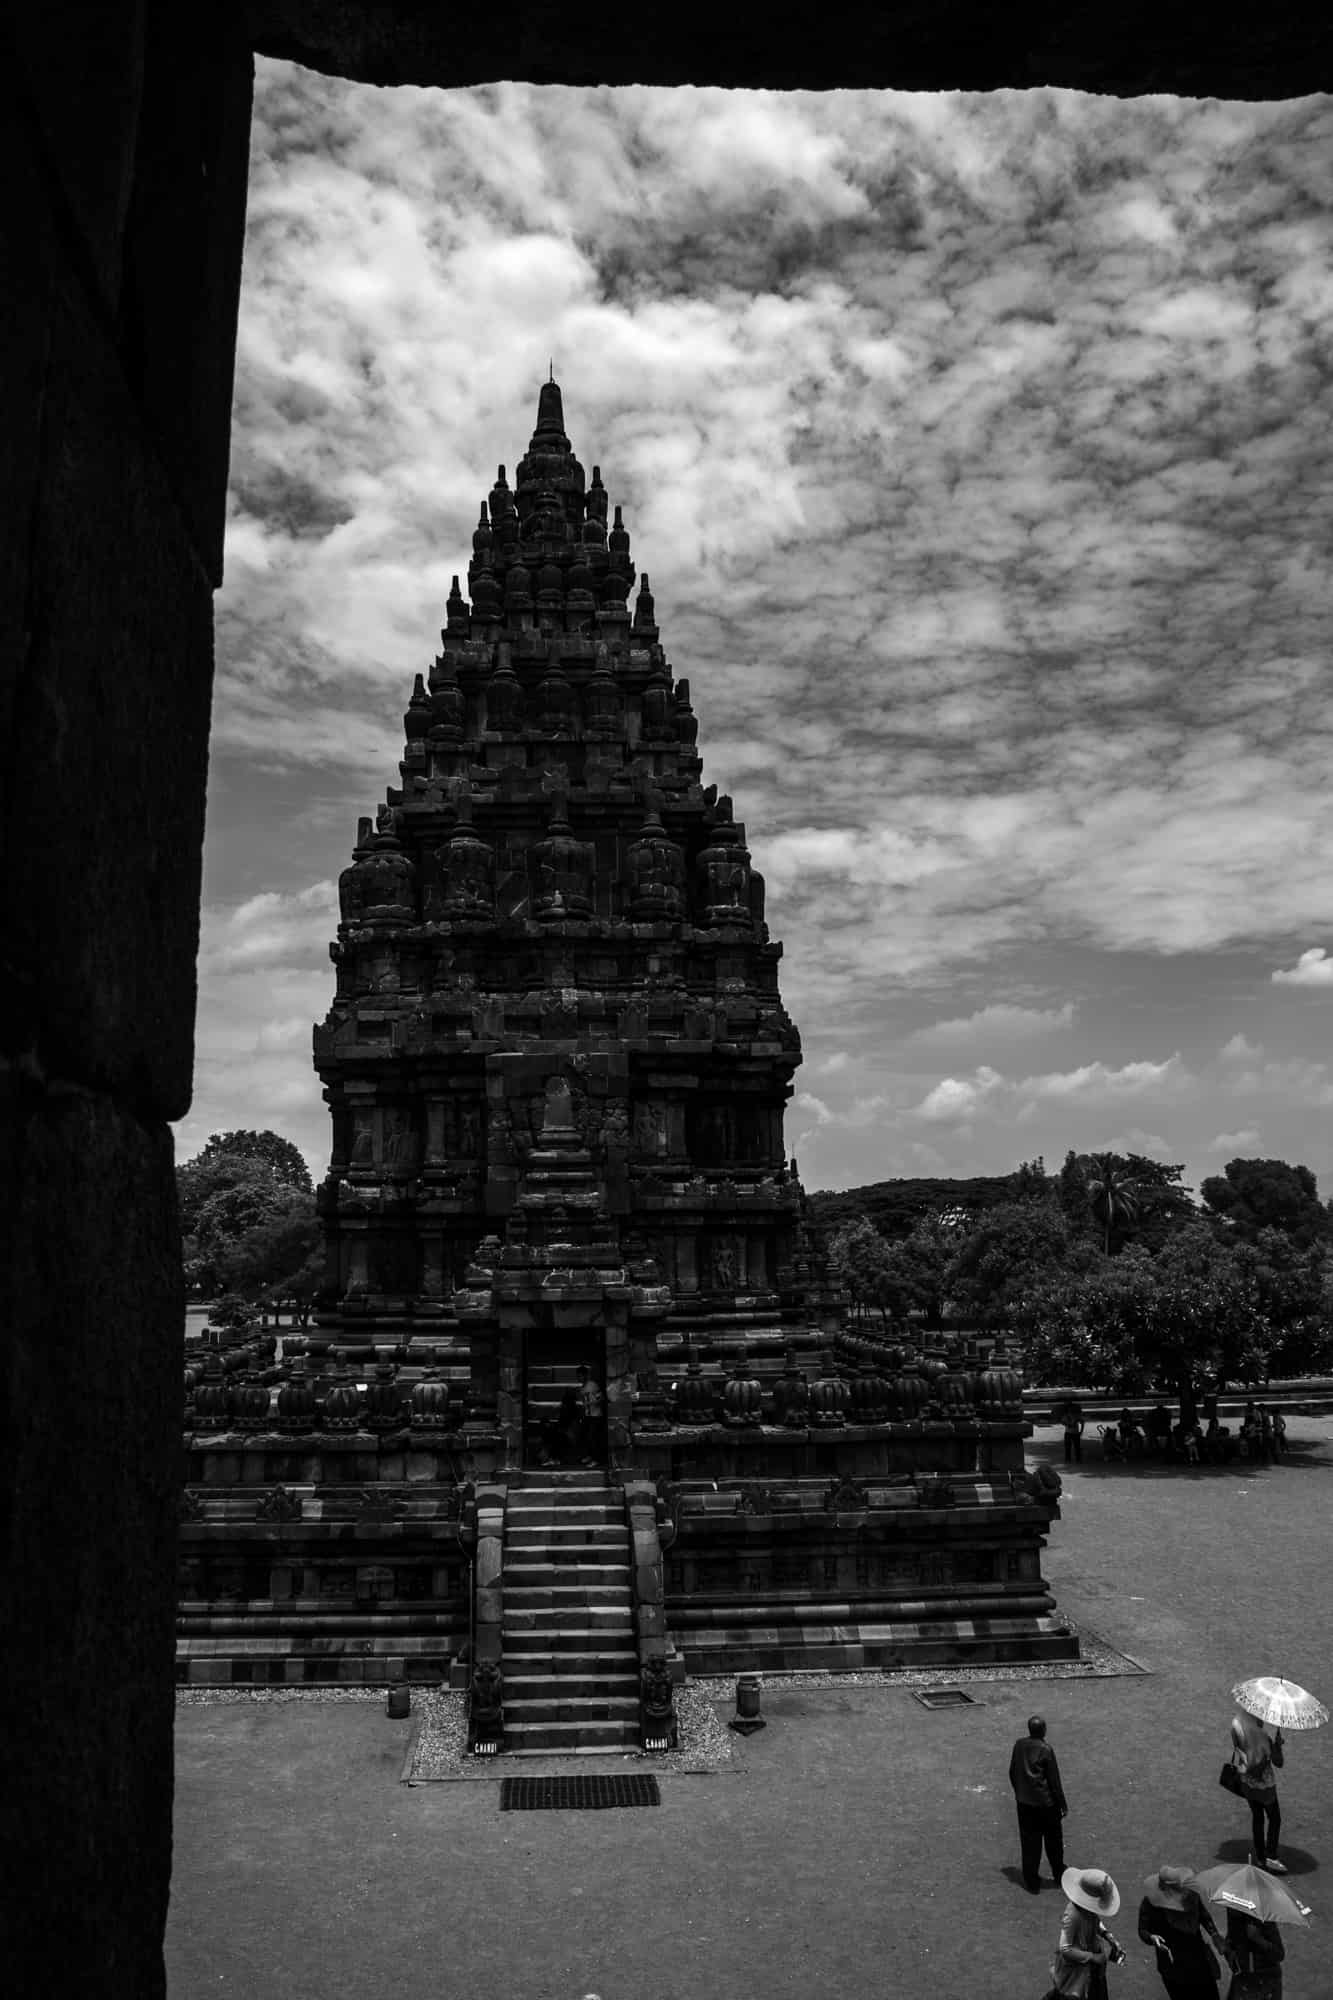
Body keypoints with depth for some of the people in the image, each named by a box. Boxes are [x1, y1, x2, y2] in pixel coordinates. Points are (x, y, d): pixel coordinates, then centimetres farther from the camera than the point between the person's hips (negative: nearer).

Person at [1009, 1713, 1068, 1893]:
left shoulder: (1019, 1745, -5)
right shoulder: (1045, 1750, -20)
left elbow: (1012, 1773, 6)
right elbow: (1054, 1781, -13)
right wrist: (1063, 1804, -2)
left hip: (1024, 1802, 4)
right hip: (1046, 1802, -4)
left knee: (1029, 1843, 12)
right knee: (1053, 1839, 19)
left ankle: (1031, 1882, 17)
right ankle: (1059, 1874, 35)